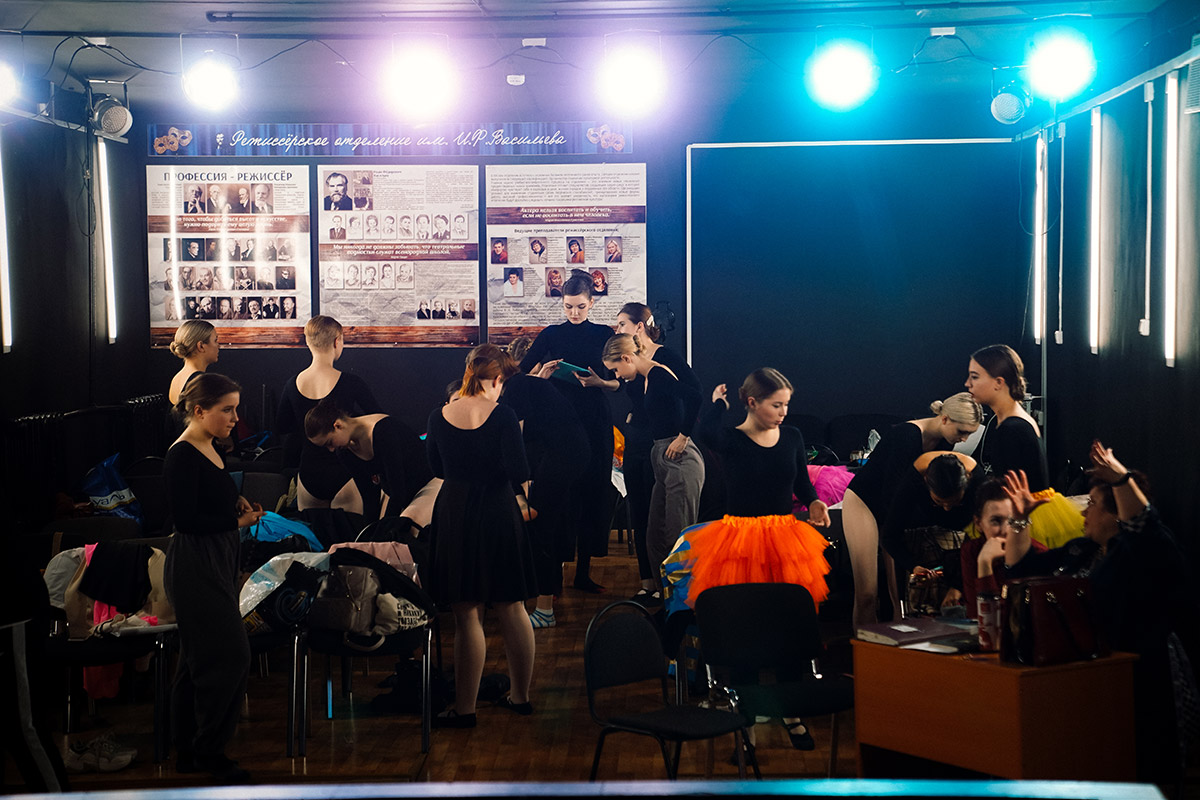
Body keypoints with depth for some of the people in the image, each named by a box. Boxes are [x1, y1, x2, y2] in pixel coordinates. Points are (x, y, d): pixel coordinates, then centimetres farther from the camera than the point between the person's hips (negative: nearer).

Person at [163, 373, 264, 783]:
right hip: (194, 568, -10)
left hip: (216, 565, 10)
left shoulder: (210, 452, 13)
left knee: (198, 661, 13)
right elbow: (185, 520, -20)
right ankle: (208, 750, 2)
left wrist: (237, 503, 6)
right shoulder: (181, 456, -16)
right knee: (231, 655, -9)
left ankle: (189, 752, 21)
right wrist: (238, 521, -13)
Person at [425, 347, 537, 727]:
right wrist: (515, 437, 3)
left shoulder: (439, 417, -1)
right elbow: (519, 473, -14)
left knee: (467, 616, 5)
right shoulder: (501, 415, -11)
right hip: (497, 517, -1)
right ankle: (520, 696, 23)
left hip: (453, 517, 1)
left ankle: (465, 707, 8)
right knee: (511, 609, 13)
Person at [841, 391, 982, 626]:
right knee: (867, 594, -11)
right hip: (862, 503, -7)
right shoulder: (908, 435, -28)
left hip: (897, 508, 7)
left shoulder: (944, 442, -6)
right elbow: (890, 494, -29)